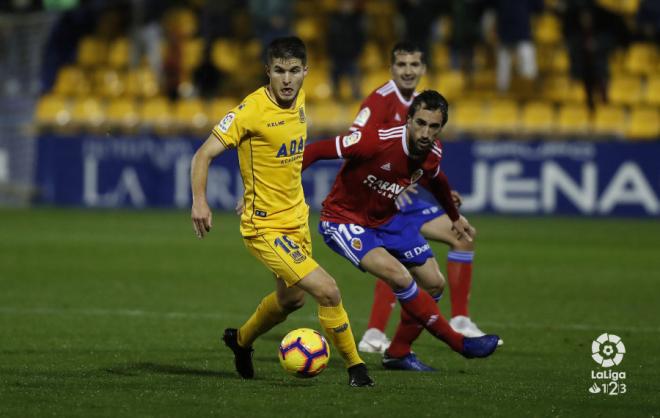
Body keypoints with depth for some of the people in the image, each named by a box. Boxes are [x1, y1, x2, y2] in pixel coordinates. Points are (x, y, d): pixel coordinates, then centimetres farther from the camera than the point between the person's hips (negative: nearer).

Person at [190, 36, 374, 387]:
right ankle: (355, 367, -2)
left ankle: (241, 340, 52)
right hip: (266, 227, -8)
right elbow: (204, 154, -19)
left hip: (297, 219, 8)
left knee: (291, 298, 26)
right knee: (327, 291, -18)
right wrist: (199, 201, -33)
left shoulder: (299, 100, 1)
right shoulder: (252, 111, -21)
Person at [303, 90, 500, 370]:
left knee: (434, 284, 5)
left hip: (385, 220, 8)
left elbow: (435, 180, 16)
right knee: (400, 277, -25)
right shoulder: (377, 141, -32)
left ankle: (398, 353, 23)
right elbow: (316, 151, -26)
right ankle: (459, 343, -12)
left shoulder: (432, 153, -10)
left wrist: (455, 217, 31)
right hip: (343, 221, -7)